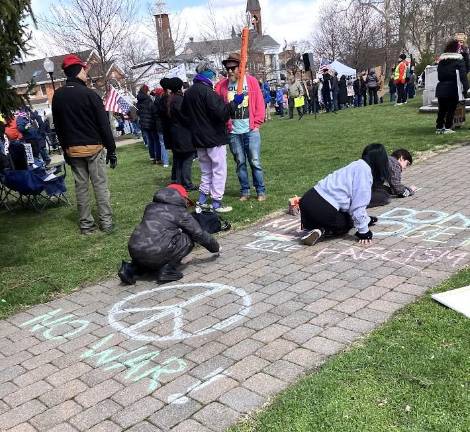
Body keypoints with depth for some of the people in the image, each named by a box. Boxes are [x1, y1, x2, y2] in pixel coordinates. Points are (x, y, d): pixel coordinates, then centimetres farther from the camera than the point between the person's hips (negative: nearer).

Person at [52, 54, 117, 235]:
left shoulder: (57, 96, 5)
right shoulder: (89, 94, -11)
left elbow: (58, 126, 11)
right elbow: (104, 124, -11)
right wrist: (111, 149, -6)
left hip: (72, 149, 5)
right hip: (93, 147, -4)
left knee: (81, 186, 9)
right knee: (100, 184, 1)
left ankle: (86, 224, 13)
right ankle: (106, 223, 4)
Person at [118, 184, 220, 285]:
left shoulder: (151, 206, 21)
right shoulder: (180, 212, 4)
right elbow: (199, 234, 9)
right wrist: (215, 247, 27)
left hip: (134, 251, 7)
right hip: (155, 254, -7)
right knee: (188, 240, 11)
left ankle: (130, 269, 17)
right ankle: (167, 270, 1)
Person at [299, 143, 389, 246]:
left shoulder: (357, 166, 19)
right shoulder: (365, 171, -9)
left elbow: (355, 201, 30)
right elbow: (358, 206, -12)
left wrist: (366, 220, 41)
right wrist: (363, 232, -2)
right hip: (323, 208, -8)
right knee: (345, 225, 17)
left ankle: (316, 228, 5)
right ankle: (321, 231, -5)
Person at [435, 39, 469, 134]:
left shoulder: (441, 60, 8)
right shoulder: (459, 60, -7)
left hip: (441, 88, 5)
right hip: (452, 88, -5)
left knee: (442, 109, 12)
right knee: (451, 109, 3)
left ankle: (439, 127, 12)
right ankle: (447, 127, 2)